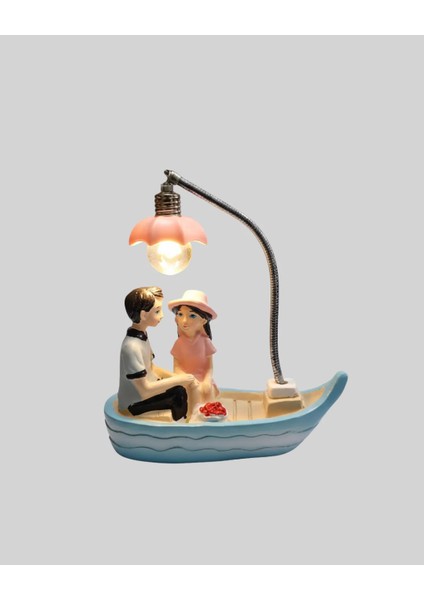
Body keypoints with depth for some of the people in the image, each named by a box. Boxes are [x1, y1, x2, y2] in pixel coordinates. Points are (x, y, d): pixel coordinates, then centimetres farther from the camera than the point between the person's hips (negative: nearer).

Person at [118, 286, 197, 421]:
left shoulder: (142, 335, 2)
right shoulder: (132, 347, -27)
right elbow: (145, 390, -26)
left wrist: (178, 377, -3)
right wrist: (179, 379, -20)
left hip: (145, 392, 9)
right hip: (135, 406, -9)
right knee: (179, 394, -18)